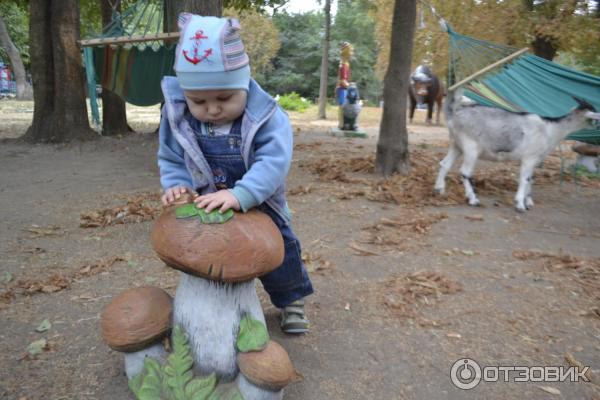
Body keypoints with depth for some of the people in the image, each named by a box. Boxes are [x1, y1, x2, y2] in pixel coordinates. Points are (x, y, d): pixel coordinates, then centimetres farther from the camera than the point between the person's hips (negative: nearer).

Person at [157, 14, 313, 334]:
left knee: (279, 254, 17)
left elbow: (273, 161, -37)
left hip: (258, 210, -1)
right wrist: (176, 185, -23)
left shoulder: (265, 116, -26)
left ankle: (291, 299, 45)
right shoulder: (177, 116, -15)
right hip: (204, 214, 2)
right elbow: (170, 159, -3)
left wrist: (240, 194, -49)